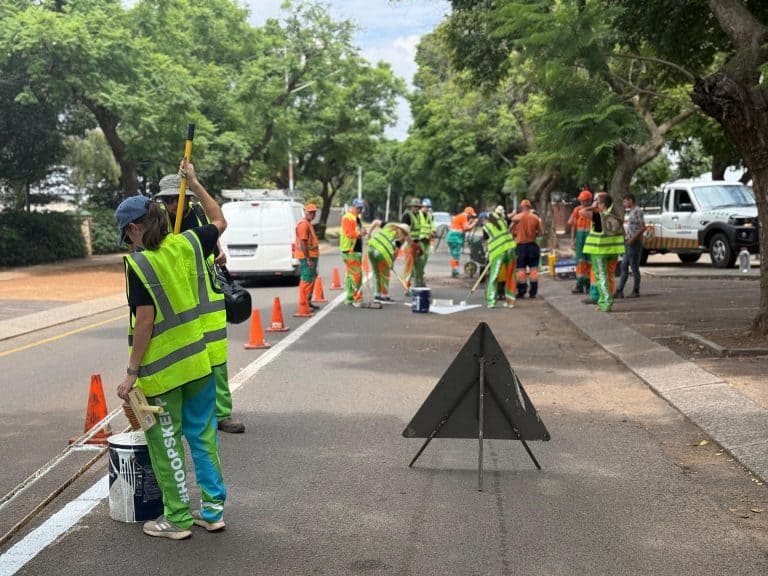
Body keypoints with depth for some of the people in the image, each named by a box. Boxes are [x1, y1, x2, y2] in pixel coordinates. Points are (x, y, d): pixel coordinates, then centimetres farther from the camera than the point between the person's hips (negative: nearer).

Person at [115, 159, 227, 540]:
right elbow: (219, 222, 21)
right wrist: (194, 183, 27)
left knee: (167, 442, 7)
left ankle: (177, 519, 14)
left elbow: (144, 322, -18)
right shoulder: (188, 244, 0)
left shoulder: (139, 264, -15)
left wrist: (132, 371, -12)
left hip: (163, 369, -6)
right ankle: (213, 509, 22)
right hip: (199, 361, 6)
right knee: (203, 434, 15)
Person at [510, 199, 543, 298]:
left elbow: (512, 232, -2)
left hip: (520, 246, -1)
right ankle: (533, 292, 6)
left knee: (521, 270, 4)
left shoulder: (516, 217, -6)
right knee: (533, 269, 6)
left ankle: (521, 292, 6)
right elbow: (540, 233, 3)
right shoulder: (536, 218, -1)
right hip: (533, 245, 1)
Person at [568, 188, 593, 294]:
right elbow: (573, 226, 8)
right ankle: (579, 285, 0)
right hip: (580, 238, 2)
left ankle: (588, 285, 12)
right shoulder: (577, 210, 4)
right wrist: (572, 240, 4)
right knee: (580, 261, -1)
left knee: (590, 262, 4)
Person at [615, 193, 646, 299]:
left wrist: (633, 238, -20)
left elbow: (643, 227, -16)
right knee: (624, 267, 7)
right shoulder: (627, 212, 15)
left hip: (635, 243, -9)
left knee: (634, 267, -2)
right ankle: (619, 291, 7)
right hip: (627, 243, 9)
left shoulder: (637, 211, -11)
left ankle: (636, 291, 5)